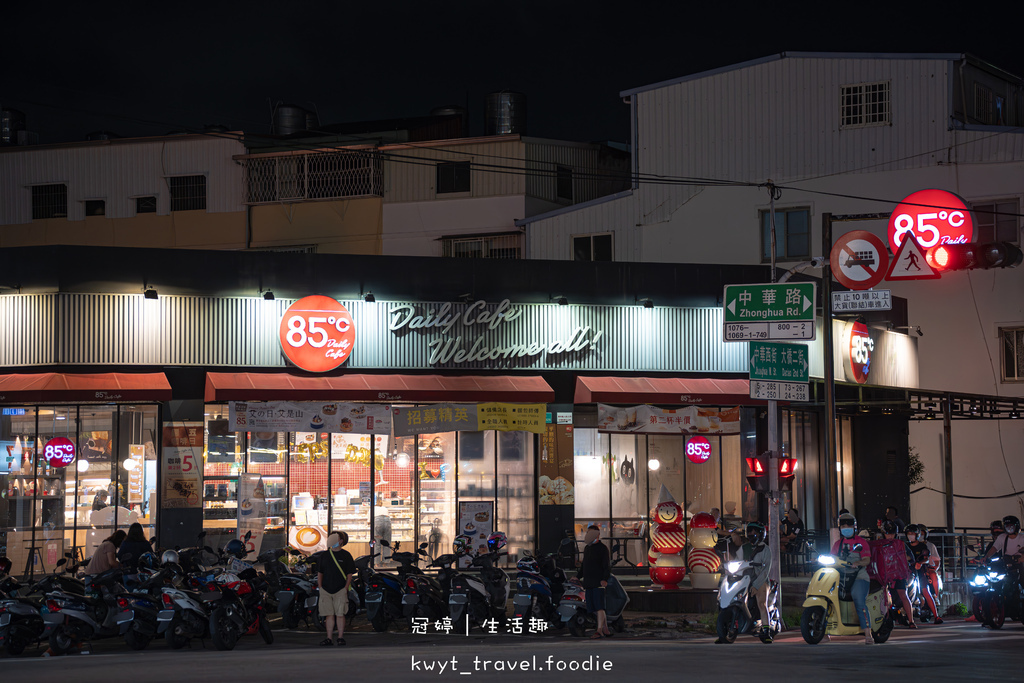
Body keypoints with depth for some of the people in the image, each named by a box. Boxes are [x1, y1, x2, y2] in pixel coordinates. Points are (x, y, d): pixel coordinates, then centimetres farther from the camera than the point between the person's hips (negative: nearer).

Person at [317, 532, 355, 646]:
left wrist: (345, 588, -9)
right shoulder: (325, 555, 11)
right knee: (329, 615, 3)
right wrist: (320, 588, 5)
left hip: (340, 590, -3)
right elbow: (320, 573, 15)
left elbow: (350, 574, 1)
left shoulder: (346, 555, 2)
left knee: (340, 614, -4)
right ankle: (329, 638, 6)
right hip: (326, 590, 3)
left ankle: (340, 637, 1)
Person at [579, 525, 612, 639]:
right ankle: (606, 630, 13)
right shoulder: (586, 548, 21)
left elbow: (607, 565, -9)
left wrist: (605, 579, -20)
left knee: (599, 607, -13)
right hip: (588, 583, 8)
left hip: (599, 582, -8)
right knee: (594, 608, 6)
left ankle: (599, 630, -15)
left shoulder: (602, 548, -3)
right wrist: (579, 577, 22)